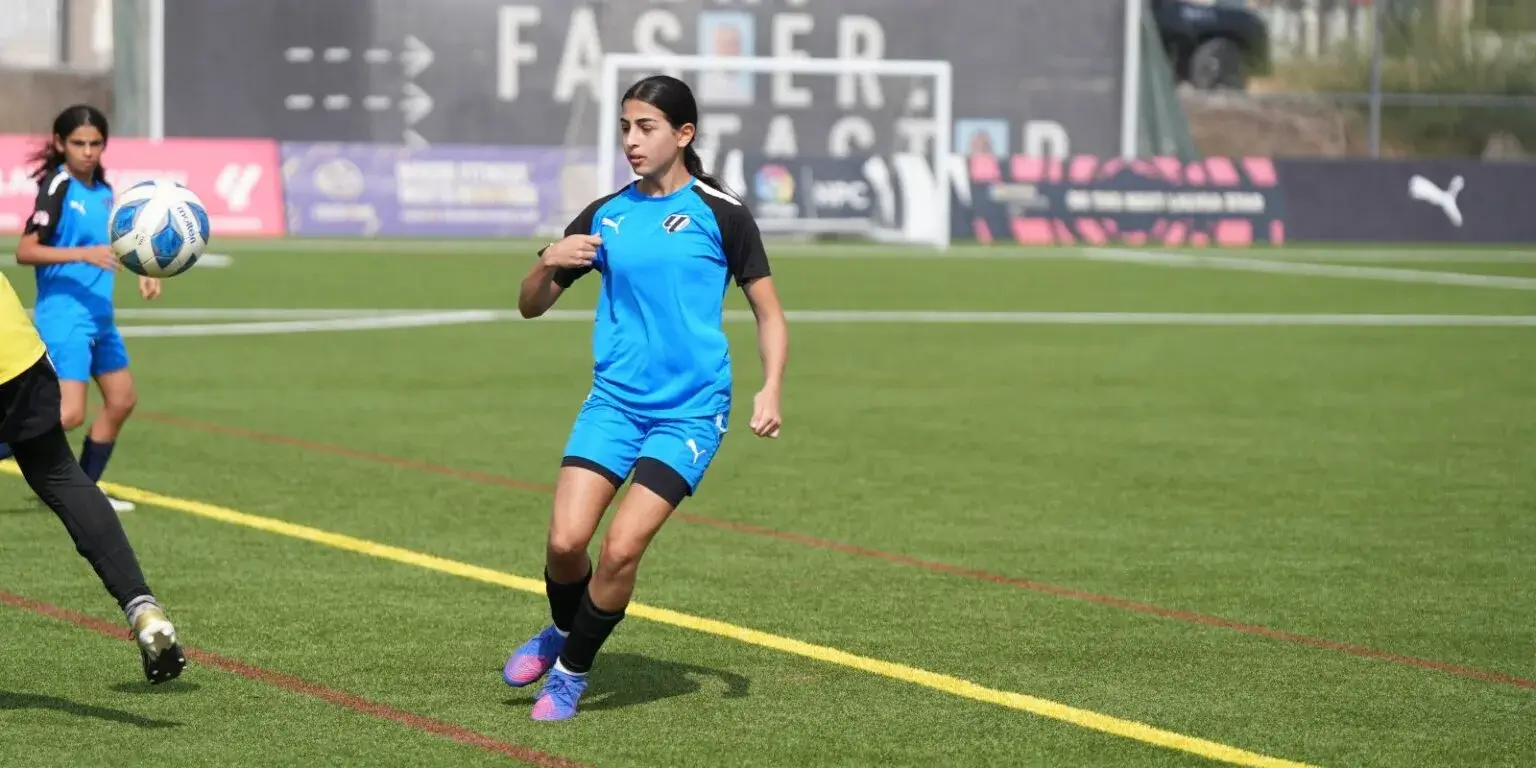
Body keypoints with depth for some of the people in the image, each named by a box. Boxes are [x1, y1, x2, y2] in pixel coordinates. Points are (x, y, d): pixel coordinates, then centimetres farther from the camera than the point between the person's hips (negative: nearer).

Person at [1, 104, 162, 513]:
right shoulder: (57, 188, -14)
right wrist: (84, 254, -30)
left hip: (99, 315, 9)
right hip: (64, 316, -9)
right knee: (69, 414, -19)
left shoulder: (102, 189, 9)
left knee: (122, 400, 15)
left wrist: (143, 273, 12)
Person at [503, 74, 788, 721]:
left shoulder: (719, 213, -2)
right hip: (614, 401, 3)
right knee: (565, 540, -11)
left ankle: (571, 671, 7)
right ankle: (562, 631, 21)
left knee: (621, 549, -15)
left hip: (690, 410, -3)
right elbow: (530, 306, 14)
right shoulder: (603, 216, 8)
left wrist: (770, 389, -11)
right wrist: (548, 263, -8)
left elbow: (767, 311, 4)